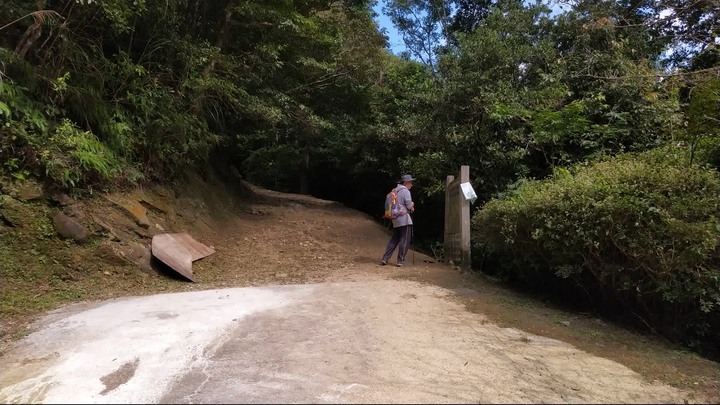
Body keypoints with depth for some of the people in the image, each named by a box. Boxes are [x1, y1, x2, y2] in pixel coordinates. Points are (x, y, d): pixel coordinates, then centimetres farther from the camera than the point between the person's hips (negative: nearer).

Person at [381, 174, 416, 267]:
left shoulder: (395, 191, 16)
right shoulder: (405, 191, -10)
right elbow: (410, 206, -12)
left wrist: (410, 207, 10)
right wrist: (412, 204, 11)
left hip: (395, 219, 8)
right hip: (405, 219, -8)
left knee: (394, 240, 13)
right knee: (404, 240, -1)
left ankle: (385, 258, 8)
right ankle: (401, 261, 1)